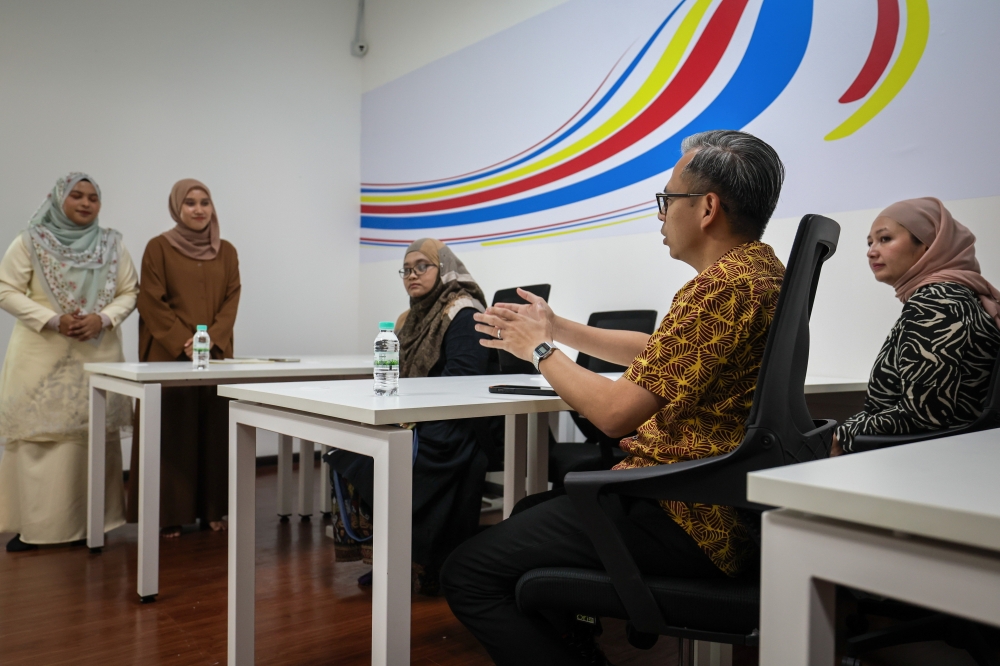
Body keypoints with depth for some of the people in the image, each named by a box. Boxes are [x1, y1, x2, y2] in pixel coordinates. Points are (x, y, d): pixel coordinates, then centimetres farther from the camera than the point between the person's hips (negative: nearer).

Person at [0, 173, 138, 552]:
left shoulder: (113, 245, 8)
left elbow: (129, 293, 8)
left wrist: (103, 319, -11)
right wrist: (53, 320, -14)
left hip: (98, 355, 2)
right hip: (42, 357, -2)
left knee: (94, 437, 2)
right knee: (36, 436, -2)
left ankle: (87, 522, 12)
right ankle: (32, 525, 8)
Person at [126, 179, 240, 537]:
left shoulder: (226, 251, 12)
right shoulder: (159, 247, 1)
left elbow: (232, 300, 6)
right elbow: (152, 303, -5)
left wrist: (211, 339, -9)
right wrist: (183, 344, -14)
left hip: (216, 355, 3)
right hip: (170, 356, -3)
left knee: (215, 432, 5)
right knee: (172, 433, -2)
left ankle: (214, 509, 14)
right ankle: (169, 513, 7)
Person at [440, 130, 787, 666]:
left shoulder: (725, 286, -22)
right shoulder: (758, 269, 12)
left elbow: (615, 412, -24)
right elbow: (656, 351, 21)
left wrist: (540, 350, -7)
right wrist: (558, 328, 15)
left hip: (685, 520, -11)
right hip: (709, 499, 11)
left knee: (467, 573, -10)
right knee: (525, 516, 27)